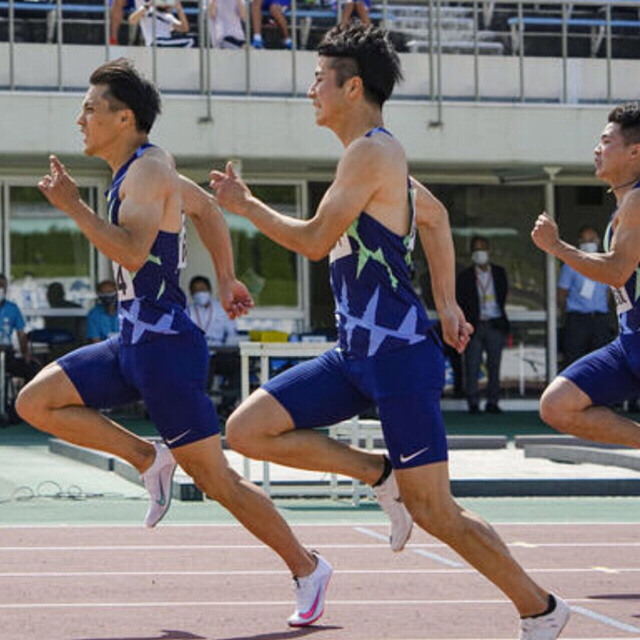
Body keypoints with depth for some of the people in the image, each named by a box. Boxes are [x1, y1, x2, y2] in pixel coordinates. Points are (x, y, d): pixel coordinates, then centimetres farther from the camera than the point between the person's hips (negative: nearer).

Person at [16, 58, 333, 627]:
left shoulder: (148, 170, -15)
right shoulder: (137, 169, 14)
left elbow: (133, 252, -30)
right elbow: (207, 208, 28)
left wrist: (73, 206, -26)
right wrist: (226, 279, 26)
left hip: (166, 344, -10)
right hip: (132, 344, 10)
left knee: (214, 478, -4)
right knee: (36, 402, 1)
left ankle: (307, 568, 9)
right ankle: (148, 458, 7)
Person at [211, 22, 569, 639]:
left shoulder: (371, 152, -14)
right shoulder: (374, 155, 16)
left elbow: (314, 241, -17)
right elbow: (436, 216, 29)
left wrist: (243, 204, -3)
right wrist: (446, 303, 25)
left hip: (399, 354, -9)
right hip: (355, 353, 9)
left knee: (432, 510, -4)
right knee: (246, 431, 0)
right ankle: (381, 474, 8)